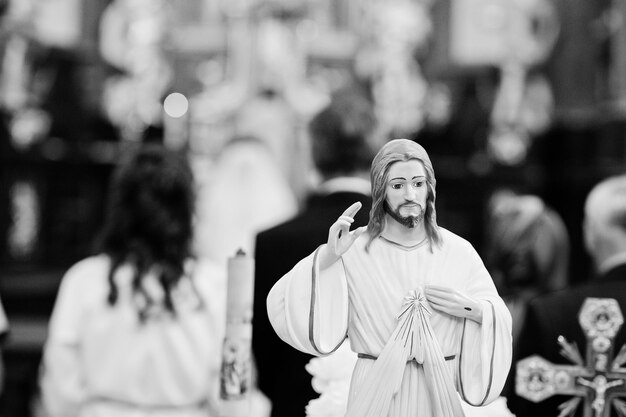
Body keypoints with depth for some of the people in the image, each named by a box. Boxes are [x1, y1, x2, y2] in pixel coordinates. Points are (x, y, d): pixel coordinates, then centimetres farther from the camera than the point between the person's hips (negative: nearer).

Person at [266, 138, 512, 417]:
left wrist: (473, 309, -15)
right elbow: (284, 310, -14)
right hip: (376, 393, -2)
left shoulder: (458, 251, -2)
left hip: (437, 394, 2)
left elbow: (498, 321, 6)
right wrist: (327, 257, -25)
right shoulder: (353, 249, -8)